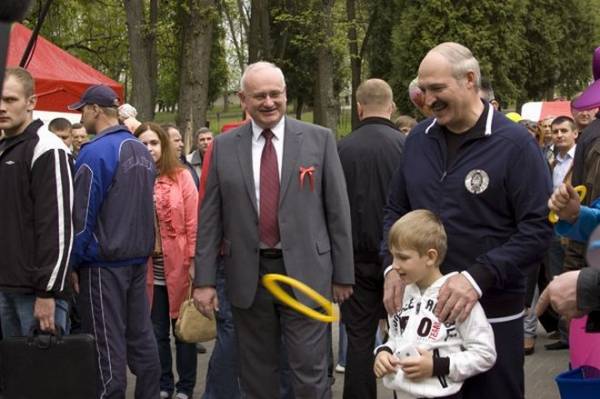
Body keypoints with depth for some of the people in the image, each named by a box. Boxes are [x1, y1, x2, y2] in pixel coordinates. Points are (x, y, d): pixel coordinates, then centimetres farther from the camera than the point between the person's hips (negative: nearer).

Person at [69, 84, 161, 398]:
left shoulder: (95, 153, -15)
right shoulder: (141, 151, 9)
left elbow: (82, 215, -15)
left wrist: (73, 262, -6)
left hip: (104, 263, -7)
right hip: (138, 257, 8)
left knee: (107, 344, -1)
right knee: (141, 336, 13)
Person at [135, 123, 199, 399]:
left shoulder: (181, 176, -3)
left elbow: (193, 222, -5)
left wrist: (194, 261, -10)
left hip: (178, 265, -2)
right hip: (148, 268, 3)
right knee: (157, 331, 12)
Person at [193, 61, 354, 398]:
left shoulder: (319, 139, 0)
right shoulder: (224, 147, 4)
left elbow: (337, 211, 1)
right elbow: (209, 218, 5)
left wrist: (343, 274, 1)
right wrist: (204, 280, 1)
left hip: (304, 270, -2)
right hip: (247, 275, 2)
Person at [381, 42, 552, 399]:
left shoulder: (514, 143, -9)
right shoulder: (419, 139, 6)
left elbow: (538, 227, -13)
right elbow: (396, 210, 15)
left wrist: (478, 278, -23)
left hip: (491, 314, -4)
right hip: (421, 306, 5)